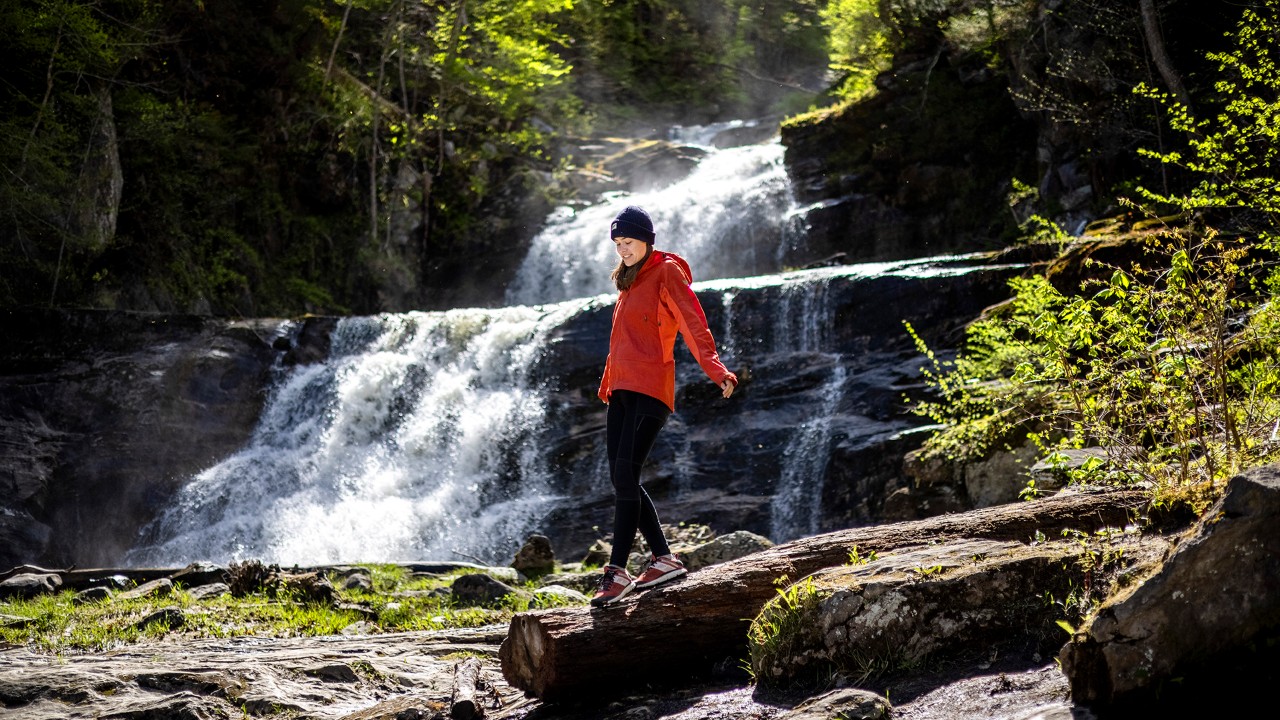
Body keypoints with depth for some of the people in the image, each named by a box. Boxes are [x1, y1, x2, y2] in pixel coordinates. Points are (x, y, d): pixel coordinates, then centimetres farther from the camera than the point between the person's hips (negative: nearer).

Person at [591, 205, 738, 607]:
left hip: (649, 390, -9)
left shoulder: (666, 273, -3)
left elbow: (693, 324, -15)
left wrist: (715, 370, -28)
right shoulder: (630, 281, 21)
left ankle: (617, 572, -18)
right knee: (623, 480, 4)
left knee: (625, 474, -17)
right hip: (620, 391, 9)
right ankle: (664, 559, 11)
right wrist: (607, 386, 26)